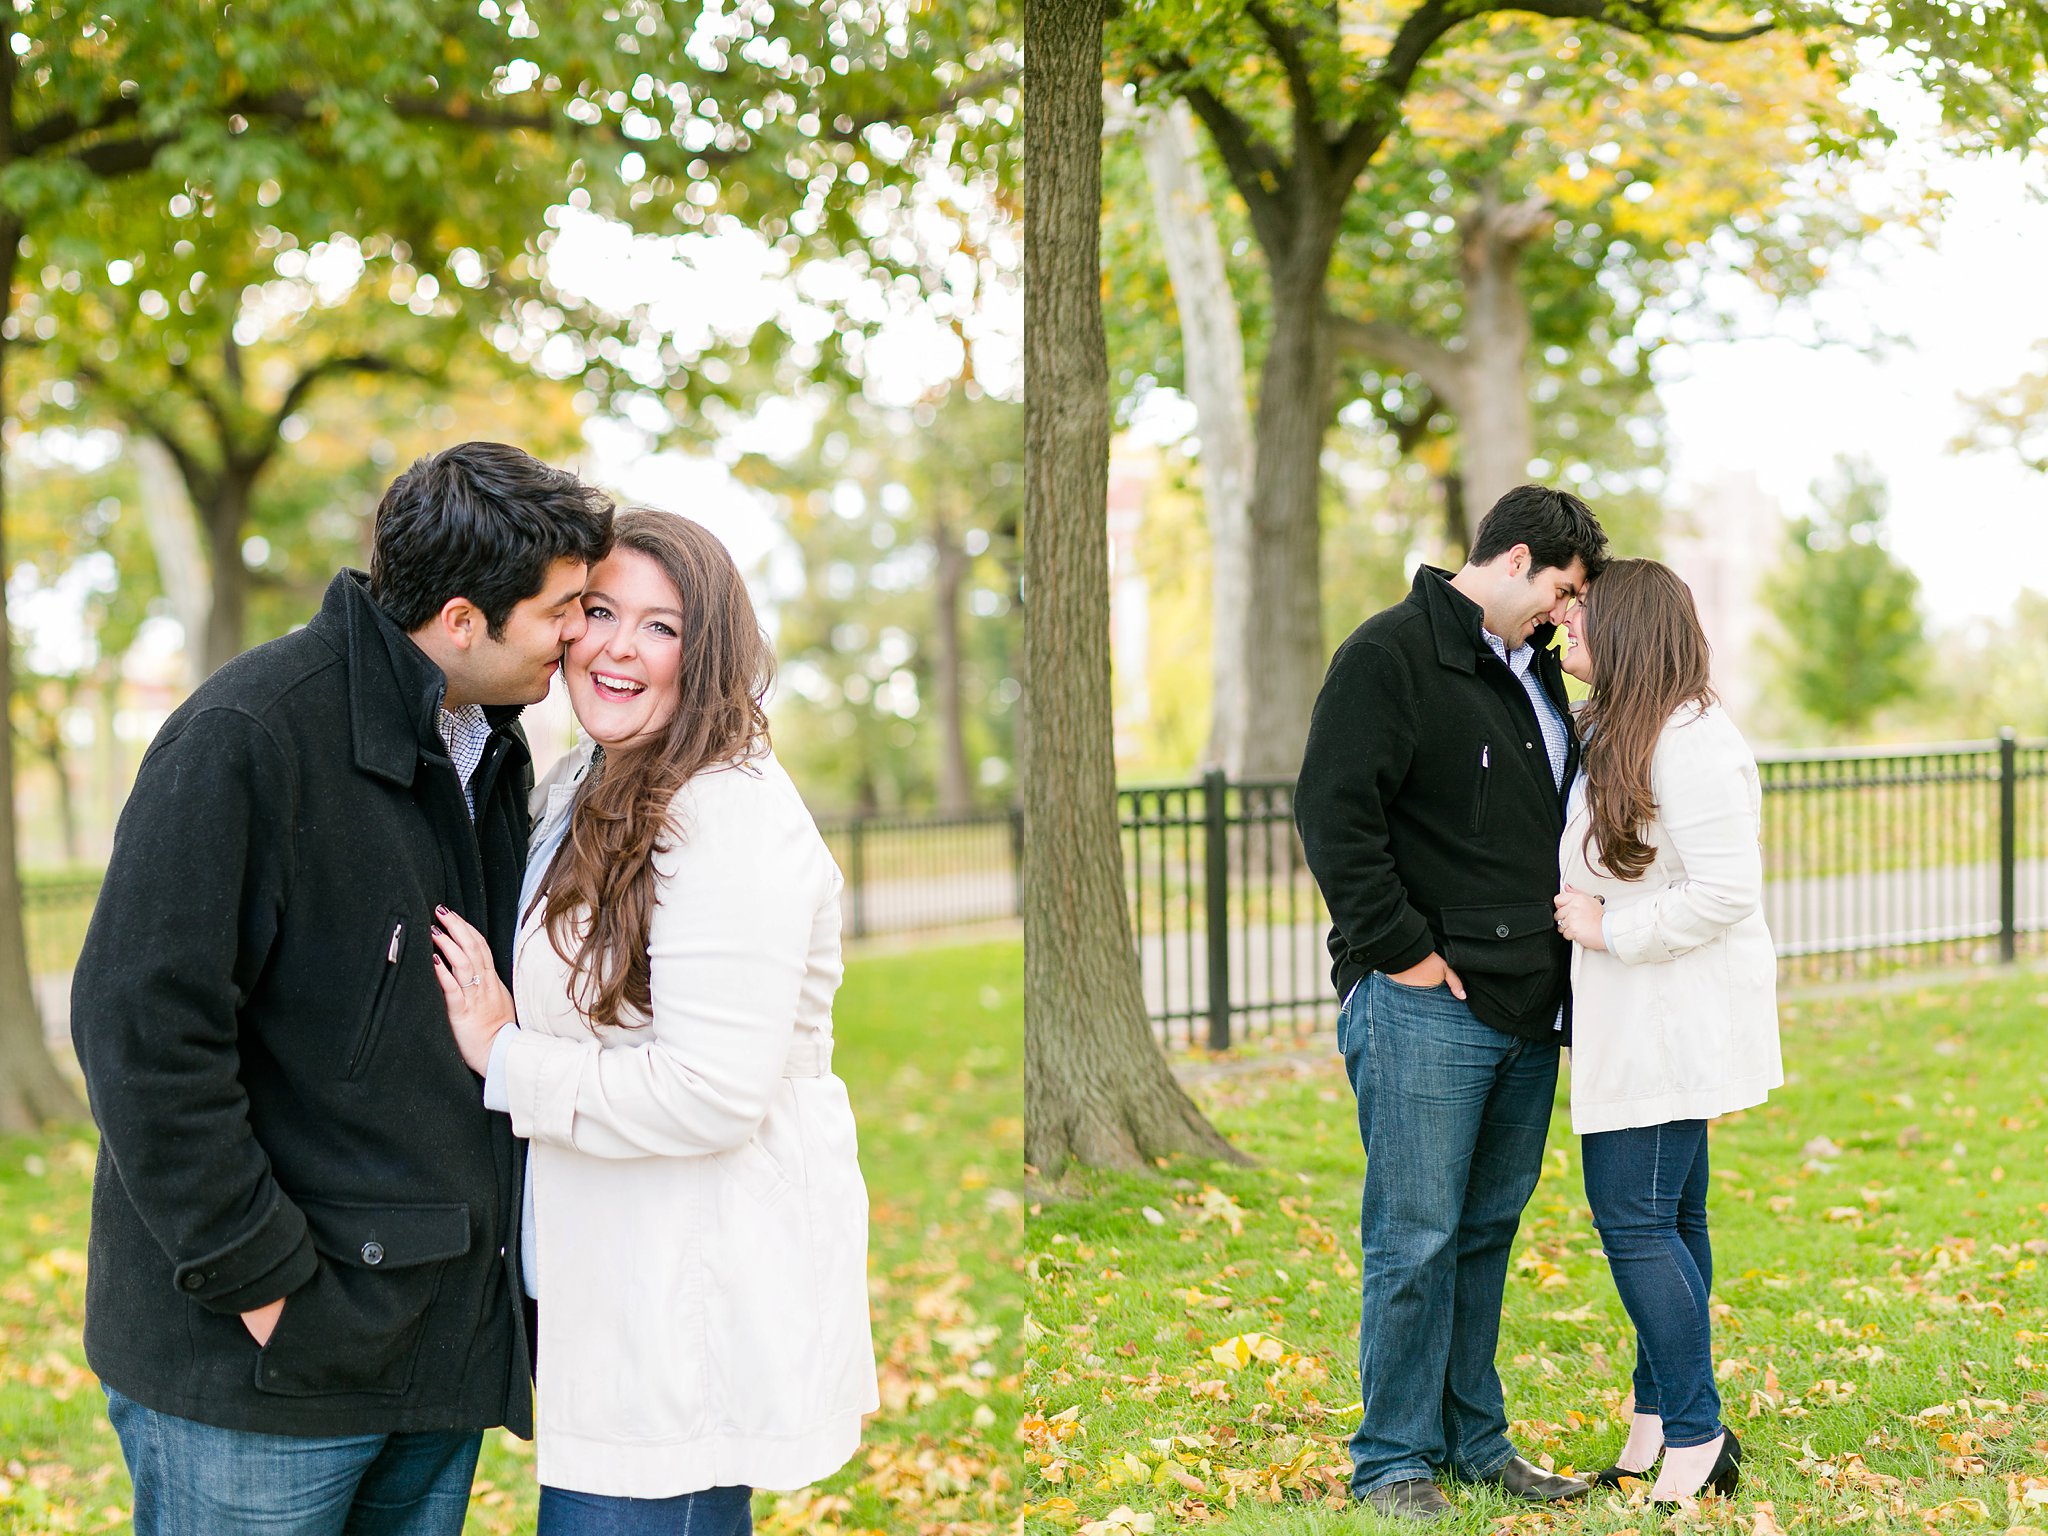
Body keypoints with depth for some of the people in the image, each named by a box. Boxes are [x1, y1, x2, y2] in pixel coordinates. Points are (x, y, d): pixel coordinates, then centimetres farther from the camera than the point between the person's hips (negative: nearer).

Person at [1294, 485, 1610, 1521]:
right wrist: (1400, 949, -16)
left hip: (1527, 1007, 8)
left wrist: (1569, 936, 15)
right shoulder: (1390, 653, -9)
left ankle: (1475, 1441, 23)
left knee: (1488, 1232, 14)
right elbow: (1333, 812, -15)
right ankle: (1392, 1462, 7)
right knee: (1416, 1240, -4)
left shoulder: (1535, 670, 17)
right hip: (1425, 1006, -8)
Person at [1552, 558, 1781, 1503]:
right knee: (1667, 1218, 13)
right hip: (1638, 1026, 10)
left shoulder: (1691, 744, -17)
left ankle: (1695, 1435, 1)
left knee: (1633, 1218, -9)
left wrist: (1609, 928, -17)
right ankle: (1661, 1423, 20)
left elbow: (1724, 890, -23)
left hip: (1675, 1024, -10)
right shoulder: (1610, 734, 15)